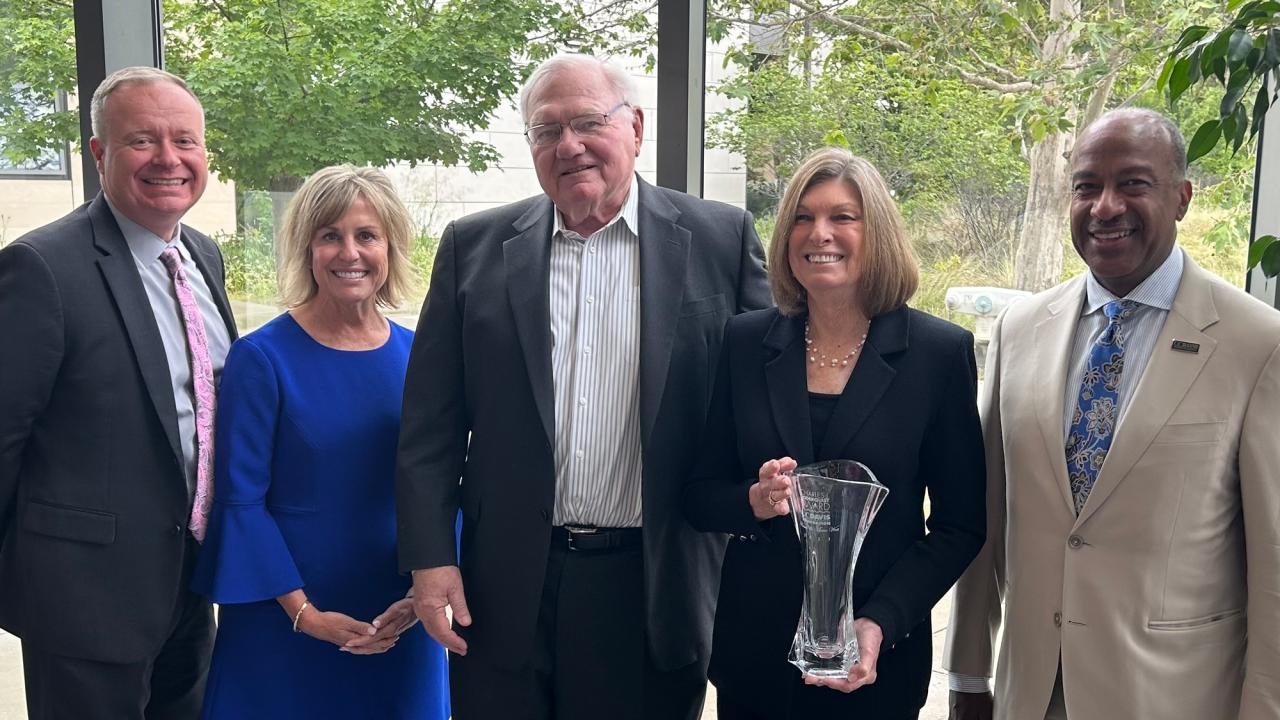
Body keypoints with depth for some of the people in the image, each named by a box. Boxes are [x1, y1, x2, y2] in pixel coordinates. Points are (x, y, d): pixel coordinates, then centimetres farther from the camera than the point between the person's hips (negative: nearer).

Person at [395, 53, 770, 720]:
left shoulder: (721, 239, -1)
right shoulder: (474, 246, 3)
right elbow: (431, 419, 3)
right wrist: (430, 556, -2)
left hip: (655, 589, -1)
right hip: (503, 589, 1)